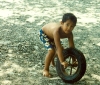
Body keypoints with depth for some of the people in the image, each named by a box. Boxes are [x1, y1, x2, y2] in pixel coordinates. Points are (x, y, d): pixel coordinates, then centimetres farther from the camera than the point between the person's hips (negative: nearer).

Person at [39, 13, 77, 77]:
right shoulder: (57, 30, -46)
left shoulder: (69, 34, -27)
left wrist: (74, 60, -20)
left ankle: (52, 59, 41)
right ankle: (45, 70, -3)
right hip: (44, 34, -7)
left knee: (61, 50, 10)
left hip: (52, 35, 7)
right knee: (51, 51, -21)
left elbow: (72, 47, -18)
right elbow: (58, 47, -49)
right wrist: (62, 61, -52)